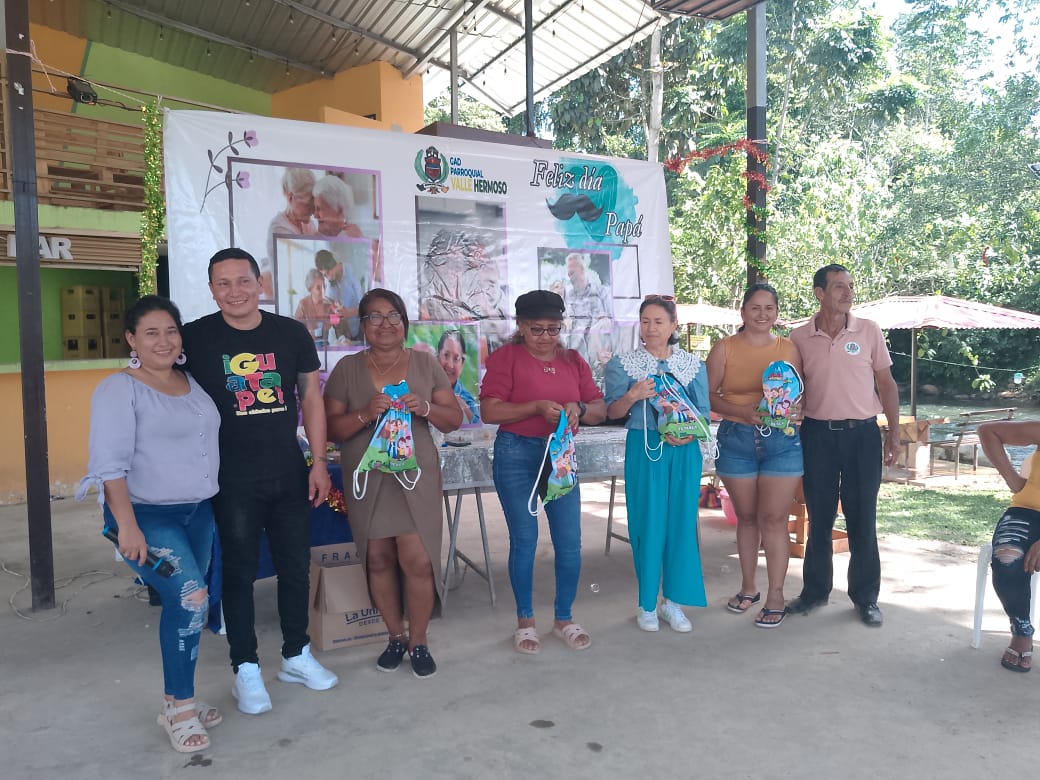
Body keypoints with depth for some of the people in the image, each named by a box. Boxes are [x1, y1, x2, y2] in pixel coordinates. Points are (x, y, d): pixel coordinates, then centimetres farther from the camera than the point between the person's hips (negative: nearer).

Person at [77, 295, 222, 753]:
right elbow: (109, 463, -18)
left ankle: (179, 700, 27)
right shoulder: (118, 390, -11)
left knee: (184, 606, 12)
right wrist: (127, 525, -25)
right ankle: (180, 708, -4)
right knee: (190, 597, -20)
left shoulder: (192, 383, 9)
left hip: (198, 512, 7)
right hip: (147, 516, -7)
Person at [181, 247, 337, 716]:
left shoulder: (291, 333, 1)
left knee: (296, 567, 12)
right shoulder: (197, 338, -6)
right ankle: (246, 669, 23)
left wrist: (318, 462, 1)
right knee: (238, 573, 7)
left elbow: (310, 399, 6)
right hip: (232, 480, -3)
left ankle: (296, 655, 30)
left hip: (290, 474, 3)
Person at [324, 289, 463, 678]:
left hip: (416, 476, -1)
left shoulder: (425, 363, 6)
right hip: (367, 480, 1)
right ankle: (396, 635, 27)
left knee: (418, 561, -7)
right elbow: (331, 428, 1)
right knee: (378, 559, 6)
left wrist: (425, 408, -15)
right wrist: (365, 414, -17)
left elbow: (454, 420, 6)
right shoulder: (347, 368, 5)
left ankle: (418, 641, 14)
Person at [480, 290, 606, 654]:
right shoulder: (505, 357, -4)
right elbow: (489, 411, -12)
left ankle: (564, 618, 22)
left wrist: (579, 408, -14)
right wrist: (537, 407, -21)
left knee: (570, 542, 3)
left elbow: (600, 409, 8)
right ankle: (525, 620, 21)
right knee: (524, 540, 3)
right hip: (516, 455, -3)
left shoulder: (573, 360, 9)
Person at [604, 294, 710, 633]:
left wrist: (689, 435, -12)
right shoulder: (623, 363, 1)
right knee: (647, 524, 2)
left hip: (684, 452, 2)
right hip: (644, 451, -2)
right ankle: (647, 603, 18)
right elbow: (612, 413, -1)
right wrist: (632, 396, -21)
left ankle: (672, 601, 20)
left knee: (681, 524, 5)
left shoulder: (693, 364, 6)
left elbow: (703, 412, 7)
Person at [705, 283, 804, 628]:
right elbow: (709, 395, -3)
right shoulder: (724, 348, 2)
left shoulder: (789, 348, 6)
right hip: (737, 439, 0)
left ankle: (776, 596, 9)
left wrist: (794, 411, -12)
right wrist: (744, 411, -17)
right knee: (747, 517, 12)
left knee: (774, 519, -2)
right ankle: (748, 587, 28)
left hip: (782, 439, 0)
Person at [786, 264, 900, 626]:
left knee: (862, 519, 5)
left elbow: (886, 383, 5)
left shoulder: (869, 331, 1)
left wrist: (894, 431, 1)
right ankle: (815, 590, 24)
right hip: (817, 434, 1)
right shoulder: (799, 338, 1)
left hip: (862, 433, 0)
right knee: (818, 518, 9)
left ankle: (866, 597, 19)